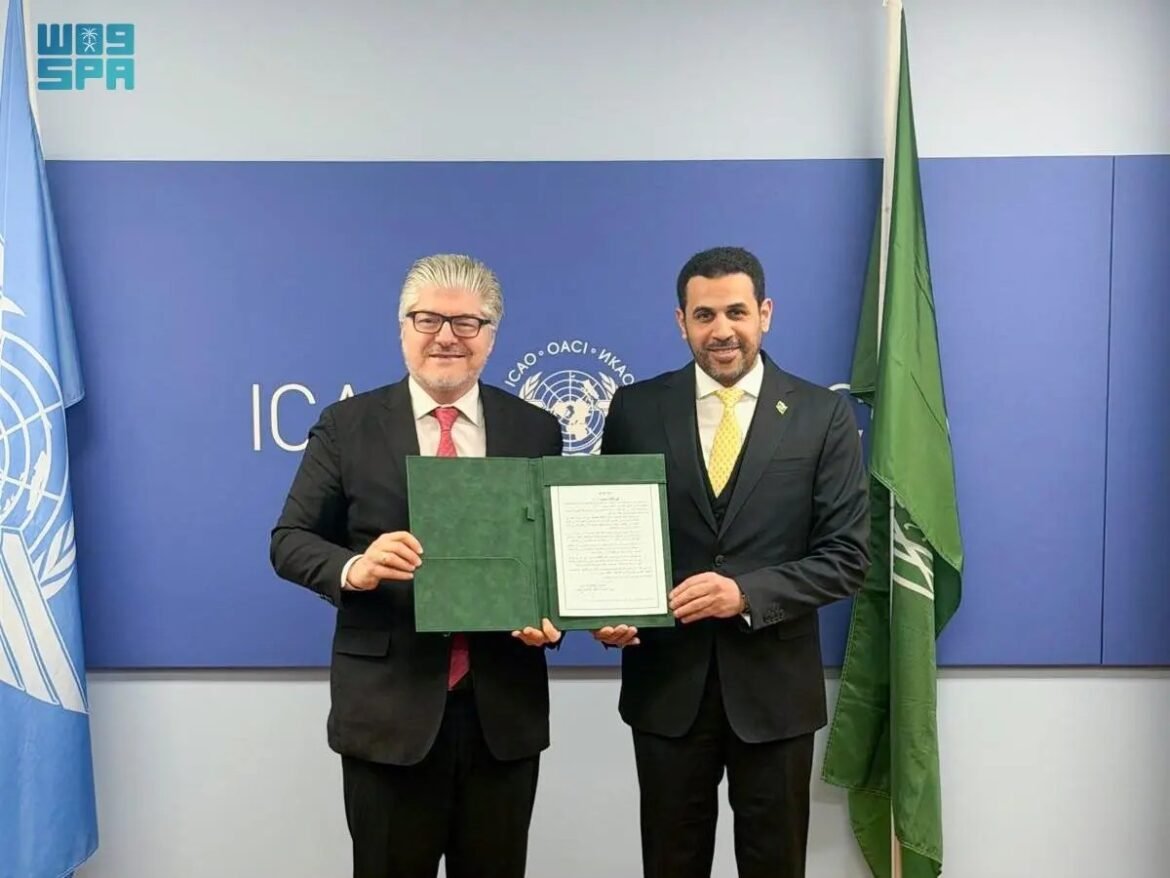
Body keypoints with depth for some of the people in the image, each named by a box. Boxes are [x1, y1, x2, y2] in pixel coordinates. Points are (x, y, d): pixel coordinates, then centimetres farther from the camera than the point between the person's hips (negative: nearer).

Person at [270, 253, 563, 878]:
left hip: (505, 708, 2)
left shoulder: (536, 431, 4)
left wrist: (550, 615, -13)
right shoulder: (346, 426, -1)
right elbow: (290, 540, 0)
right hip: (389, 706, -1)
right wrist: (353, 567, -20)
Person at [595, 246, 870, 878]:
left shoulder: (823, 415, -3)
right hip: (666, 681, 1)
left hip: (774, 684, 0)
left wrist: (746, 592, -20)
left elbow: (847, 555, -6)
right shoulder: (635, 409, 0)